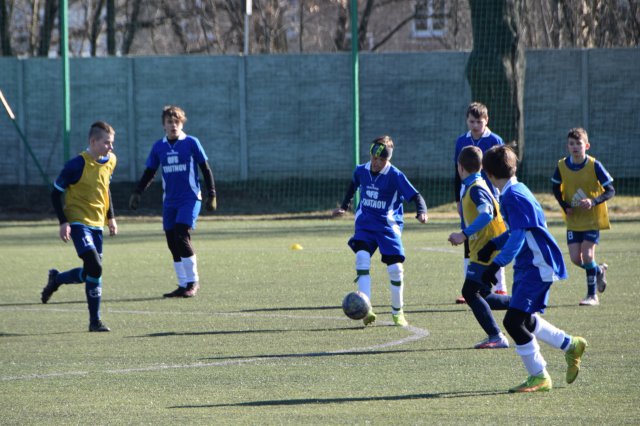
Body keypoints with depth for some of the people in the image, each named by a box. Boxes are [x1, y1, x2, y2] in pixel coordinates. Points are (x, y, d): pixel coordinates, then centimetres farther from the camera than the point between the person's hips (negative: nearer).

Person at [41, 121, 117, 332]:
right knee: (95, 268, -19)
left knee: (91, 273, 5)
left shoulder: (110, 161, 4)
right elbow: (56, 193, -9)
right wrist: (63, 222, -15)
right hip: (78, 222, -7)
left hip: (96, 223, 7)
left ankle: (56, 279, 29)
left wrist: (110, 217, 19)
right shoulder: (77, 164, -17)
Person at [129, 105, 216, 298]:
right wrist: (137, 193, 4)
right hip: (169, 201, 5)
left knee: (181, 236, -17)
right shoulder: (159, 147, 8)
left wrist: (211, 195, -1)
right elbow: (149, 173, 16)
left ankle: (193, 281, -6)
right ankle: (183, 285, 10)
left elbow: (205, 169, 2)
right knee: (172, 242, 2)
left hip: (190, 199, -5)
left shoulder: (191, 143, -3)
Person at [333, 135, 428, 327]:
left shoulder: (395, 176, -11)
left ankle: (397, 312, 15)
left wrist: (422, 212, -34)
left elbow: (415, 196, -15)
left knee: (395, 268, -7)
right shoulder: (361, 171, 2)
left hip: (389, 226, -2)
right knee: (362, 258, -23)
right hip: (365, 224, 2)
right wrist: (344, 206, 30)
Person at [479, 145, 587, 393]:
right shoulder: (515, 191, 12)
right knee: (525, 320, 19)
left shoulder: (513, 196, -19)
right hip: (528, 266, 10)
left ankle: (539, 377, -5)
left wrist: (496, 264, -31)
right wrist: (494, 244, 26)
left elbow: (518, 236, -26)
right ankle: (570, 346, 34)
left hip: (538, 267, -10)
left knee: (513, 321, -12)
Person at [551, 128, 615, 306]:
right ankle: (599, 271, 30)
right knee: (576, 258, -3)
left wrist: (593, 201, -26)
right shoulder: (562, 166, -5)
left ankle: (592, 295, -1)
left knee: (587, 254, -14)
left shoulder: (594, 166, -14)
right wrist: (565, 206, -5)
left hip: (592, 218, -4)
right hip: (573, 219, 4)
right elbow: (556, 188, 11)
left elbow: (610, 191, -11)